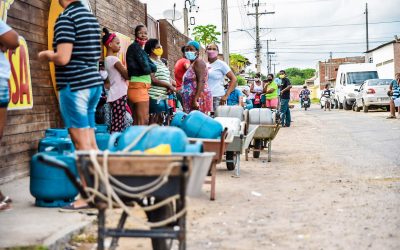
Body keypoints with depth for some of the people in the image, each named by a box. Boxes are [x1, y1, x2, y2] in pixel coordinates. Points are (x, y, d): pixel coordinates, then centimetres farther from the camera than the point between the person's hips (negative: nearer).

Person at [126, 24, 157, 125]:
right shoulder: (136, 47, -6)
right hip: (139, 87, -10)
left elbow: (153, 67, 13)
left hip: (139, 87, 10)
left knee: (137, 122, 9)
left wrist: (150, 66, -5)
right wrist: (150, 67, 4)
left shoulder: (139, 48, 22)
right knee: (143, 121, -11)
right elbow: (146, 68, -15)